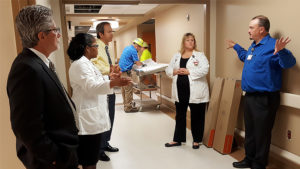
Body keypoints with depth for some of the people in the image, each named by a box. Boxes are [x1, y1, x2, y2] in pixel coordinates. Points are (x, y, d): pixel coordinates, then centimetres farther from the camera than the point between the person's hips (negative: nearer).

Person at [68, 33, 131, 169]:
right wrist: (113, 83, -46)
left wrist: (109, 78, 29)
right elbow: (91, 86, -33)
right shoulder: (80, 65, -18)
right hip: (88, 119, -11)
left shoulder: (85, 63, 16)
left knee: (92, 157, 22)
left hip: (93, 117, 11)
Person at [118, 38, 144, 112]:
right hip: (125, 72, -10)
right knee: (128, 90, -6)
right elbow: (138, 63, -9)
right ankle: (128, 107, -1)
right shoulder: (133, 50, -11)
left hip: (121, 71, 10)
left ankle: (126, 104, 26)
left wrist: (135, 62, 23)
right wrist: (142, 64, 10)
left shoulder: (127, 48, 18)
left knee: (124, 89, 16)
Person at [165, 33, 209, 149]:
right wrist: (175, 72, -11)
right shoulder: (176, 56, 12)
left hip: (195, 92, -4)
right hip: (180, 91, 4)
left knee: (196, 117, 7)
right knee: (180, 116, 14)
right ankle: (177, 139, 28)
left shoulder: (200, 55, -2)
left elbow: (204, 70, -15)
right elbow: (168, 70, 10)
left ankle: (196, 140, 26)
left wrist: (188, 72, -19)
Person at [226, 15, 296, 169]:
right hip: (250, 96, 9)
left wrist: (281, 51, -46)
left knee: (261, 134, 4)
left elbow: (289, 63, -27)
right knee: (249, 131, 20)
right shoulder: (253, 46, 13)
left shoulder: (272, 45, -15)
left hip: (264, 98, -9)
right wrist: (235, 46, 40)